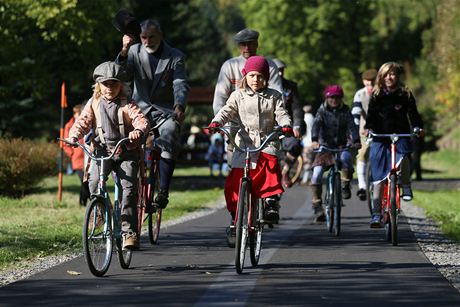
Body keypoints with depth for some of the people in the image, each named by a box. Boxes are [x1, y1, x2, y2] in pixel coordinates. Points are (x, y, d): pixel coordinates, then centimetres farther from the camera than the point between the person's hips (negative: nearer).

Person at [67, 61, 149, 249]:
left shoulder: (126, 105, -1)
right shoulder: (94, 104, 7)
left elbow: (141, 120, -15)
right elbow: (83, 122, 0)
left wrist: (138, 131, -38)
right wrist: (73, 136, -21)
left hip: (126, 152, -2)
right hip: (102, 151, 2)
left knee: (129, 188, -16)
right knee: (94, 180, -24)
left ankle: (129, 231, -14)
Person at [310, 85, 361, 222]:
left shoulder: (345, 111, 5)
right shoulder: (322, 111, 3)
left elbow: (352, 126, -9)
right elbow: (316, 125, -14)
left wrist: (356, 141, -29)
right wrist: (314, 140, -34)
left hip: (341, 146, 0)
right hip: (325, 146, 0)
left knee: (346, 157, -35)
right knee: (317, 174, -17)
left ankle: (345, 185, -14)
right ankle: (317, 207, -9)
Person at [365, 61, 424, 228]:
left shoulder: (405, 94, 3)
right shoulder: (376, 96, 5)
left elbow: (413, 114, -1)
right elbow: (371, 115, -2)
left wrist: (418, 127, -20)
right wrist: (368, 127, -22)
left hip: (401, 135, -1)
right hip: (380, 138, 1)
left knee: (402, 156, -34)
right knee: (378, 179, -4)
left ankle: (406, 187, -7)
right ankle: (376, 215, 1)